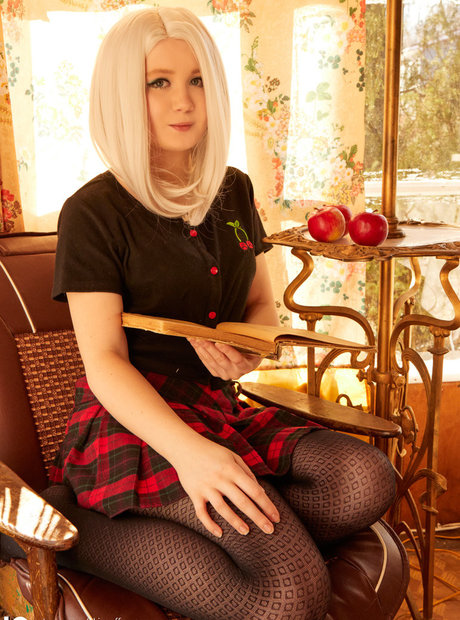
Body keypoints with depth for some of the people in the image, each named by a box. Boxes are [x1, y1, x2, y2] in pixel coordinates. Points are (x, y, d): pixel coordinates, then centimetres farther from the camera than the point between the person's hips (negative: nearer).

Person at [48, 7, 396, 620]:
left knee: (369, 479, -23)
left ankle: (146, 540, -18)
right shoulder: (93, 212, -6)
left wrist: (246, 349, -6)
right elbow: (104, 362, -12)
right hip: (132, 425, -7)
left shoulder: (234, 191, 12)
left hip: (220, 409, 7)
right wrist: (187, 452, -29)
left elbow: (263, 305, 20)